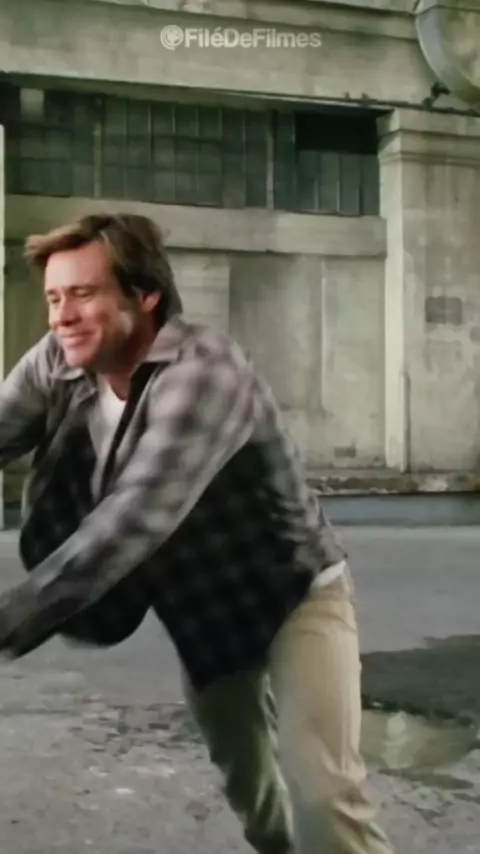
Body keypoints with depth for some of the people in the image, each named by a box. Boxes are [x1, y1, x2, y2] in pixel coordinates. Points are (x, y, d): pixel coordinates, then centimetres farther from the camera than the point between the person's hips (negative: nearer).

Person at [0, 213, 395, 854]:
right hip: (201, 608, 6)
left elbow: (141, 513, -42)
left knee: (323, 790, -19)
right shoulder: (55, 366, -12)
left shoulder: (206, 368, -32)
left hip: (293, 595, -6)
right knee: (244, 780, 23)